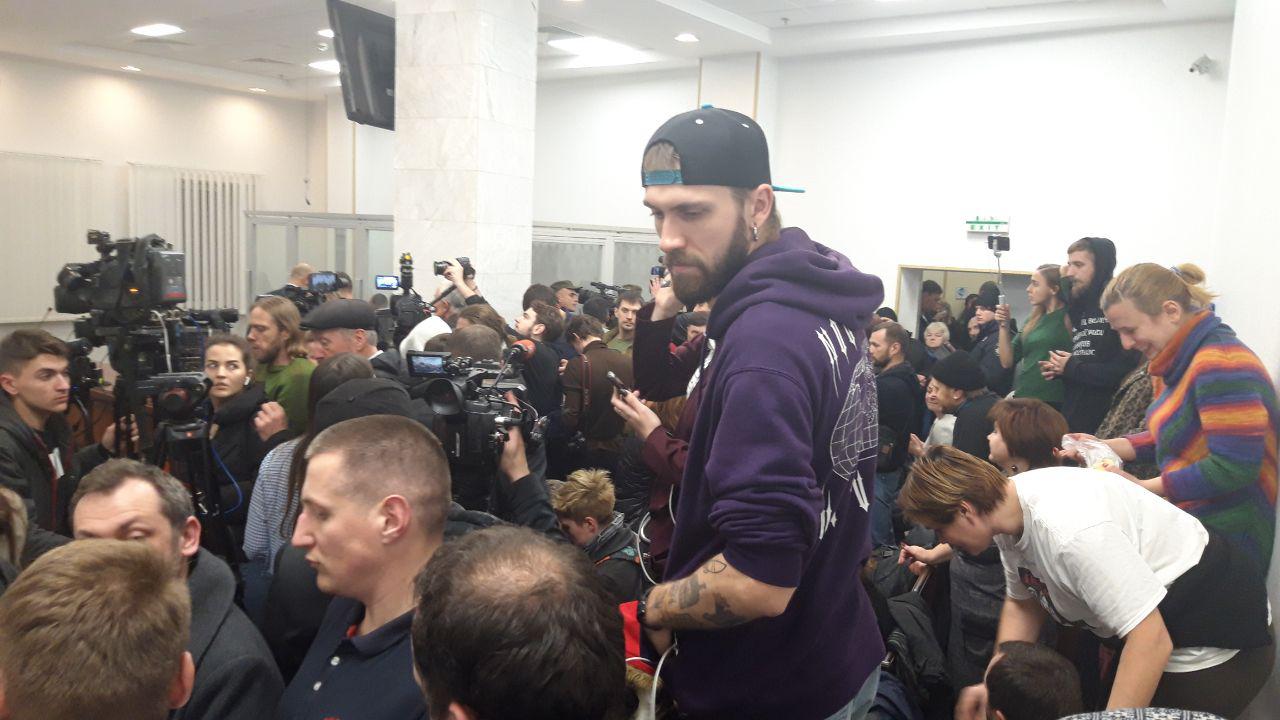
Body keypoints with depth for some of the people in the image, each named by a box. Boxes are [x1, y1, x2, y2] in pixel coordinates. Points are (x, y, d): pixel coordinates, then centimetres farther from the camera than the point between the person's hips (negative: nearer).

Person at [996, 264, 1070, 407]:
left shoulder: (1070, 318, -7)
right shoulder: (1032, 322, 12)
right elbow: (1007, 362, 9)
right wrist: (1004, 325, 2)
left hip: (1052, 403, -6)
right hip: (1023, 399, 6)